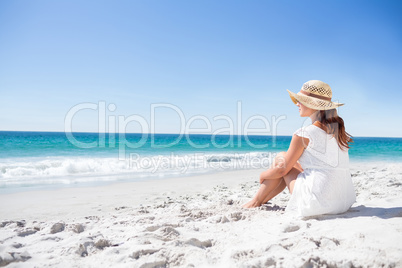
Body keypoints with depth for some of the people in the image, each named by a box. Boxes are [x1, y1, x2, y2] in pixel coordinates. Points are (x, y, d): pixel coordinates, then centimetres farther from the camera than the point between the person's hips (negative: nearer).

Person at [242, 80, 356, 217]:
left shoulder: (304, 134, -12)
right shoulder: (339, 129, 9)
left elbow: (282, 170, -4)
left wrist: (263, 175, 17)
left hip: (317, 204, -7)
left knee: (280, 158, 11)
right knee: (291, 164, 23)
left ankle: (256, 201, 25)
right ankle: (263, 200, 35)